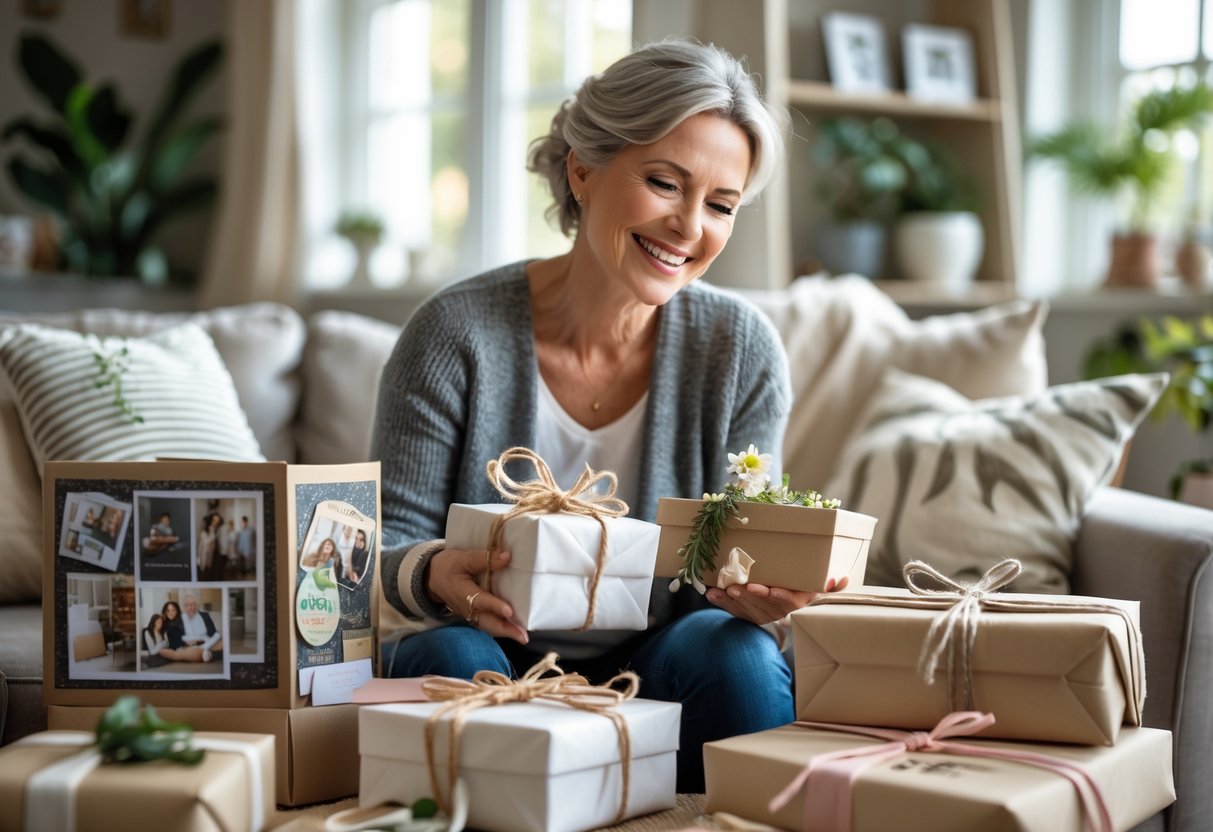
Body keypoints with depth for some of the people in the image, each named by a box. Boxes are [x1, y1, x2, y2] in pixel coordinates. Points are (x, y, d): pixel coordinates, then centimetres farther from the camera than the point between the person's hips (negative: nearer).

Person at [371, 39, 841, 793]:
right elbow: (388, 538, -8)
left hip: (659, 672, 2)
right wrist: (434, 575, -32)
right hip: (496, 657, -1)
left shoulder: (742, 352, -6)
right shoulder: (458, 334, -11)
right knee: (452, 659, -33)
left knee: (734, 652, -29)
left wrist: (749, 589, -28)